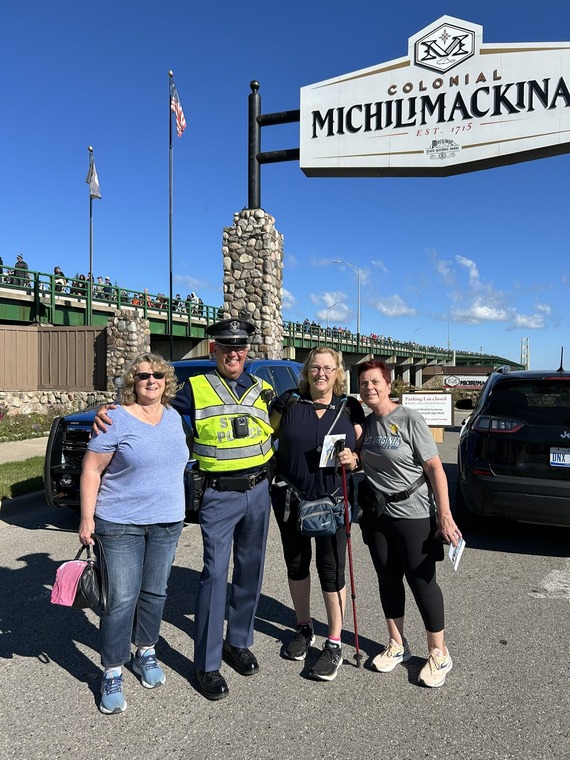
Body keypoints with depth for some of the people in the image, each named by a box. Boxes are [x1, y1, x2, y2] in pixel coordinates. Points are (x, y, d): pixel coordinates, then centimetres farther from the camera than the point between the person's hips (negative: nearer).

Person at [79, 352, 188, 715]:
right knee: (122, 599, 0)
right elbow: (92, 470, -10)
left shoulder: (174, 417, 6)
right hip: (121, 524, -5)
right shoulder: (116, 420, -11)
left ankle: (146, 653, 35)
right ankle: (112, 674, 16)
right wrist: (87, 518, -13)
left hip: (167, 522, 5)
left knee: (155, 592, 15)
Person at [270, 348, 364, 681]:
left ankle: (335, 644, 18)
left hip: (333, 500, -1)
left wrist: (352, 460, -16)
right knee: (296, 563, 15)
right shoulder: (288, 402, -2)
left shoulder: (350, 408, 0)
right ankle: (304, 629, 37)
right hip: (290, 499, 2)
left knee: (331, 569, 2)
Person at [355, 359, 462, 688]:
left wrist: (445, 515, -18)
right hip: (378, 515, 6)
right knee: (388, 580, 14)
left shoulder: (410, 419, -13)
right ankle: (397, 645, 32)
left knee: (422, 581, 4)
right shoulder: (366, 424, 5)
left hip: (414, 514, -6)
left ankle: (439, 654, 23)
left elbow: (435, 468, -14)